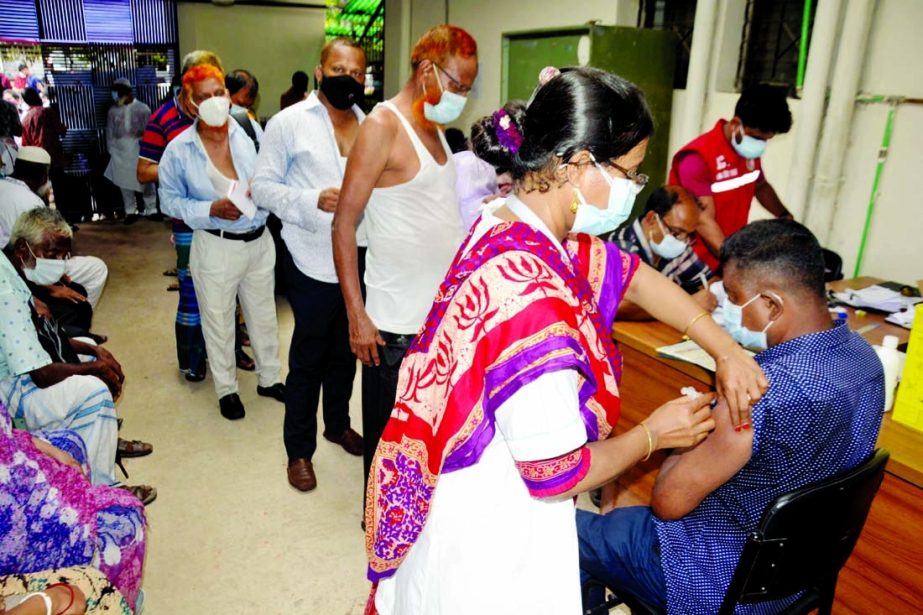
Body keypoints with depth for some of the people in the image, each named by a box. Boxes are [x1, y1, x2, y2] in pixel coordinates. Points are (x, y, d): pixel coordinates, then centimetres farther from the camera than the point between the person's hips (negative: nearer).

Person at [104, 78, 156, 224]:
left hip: (140, 151, -2)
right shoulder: (113, 110, 8)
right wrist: (111, 150, 4)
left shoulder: (142, 108, 1)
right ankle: (130, 212, 14)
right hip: (121, 152, 2)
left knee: (146, 182, 0)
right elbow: (110, 131, 10)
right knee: (125, 183, 5)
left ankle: (151, 210, 9)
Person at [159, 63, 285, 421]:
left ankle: (269, 378, 38)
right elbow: (171, 201, -3)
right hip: (216, 247, -2)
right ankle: (226, 388, 32)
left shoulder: (249, 133, -5)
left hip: (259, 241, 3)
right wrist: (211, 210, -19)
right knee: (218, 322, 12)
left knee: (264, 315, 17)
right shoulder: (179, 149, -9)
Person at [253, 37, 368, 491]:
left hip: (360, 260, 4)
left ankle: (338, 423, 42)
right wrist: (313, 200, -20)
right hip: (315, 264, -4)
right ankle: (299, 449, 25)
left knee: (346, 350, 19)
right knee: (308, 359, 8)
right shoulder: (290, 122, -6)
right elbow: (263, 186, -7)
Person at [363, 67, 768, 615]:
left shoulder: (512, 222, -7)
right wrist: (654, 435, -10)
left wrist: (726, 349, 1)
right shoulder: (532, 294, -35)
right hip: (492, 534, -8)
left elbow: (631, 275, 7)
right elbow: (556, 473, -26)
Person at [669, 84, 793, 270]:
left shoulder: (751, 151, 3)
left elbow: (761, 186, 24)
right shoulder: (698, 158, -20)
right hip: (697, 263, -7)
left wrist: (785, 216, 7)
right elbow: (704, 221, -24)